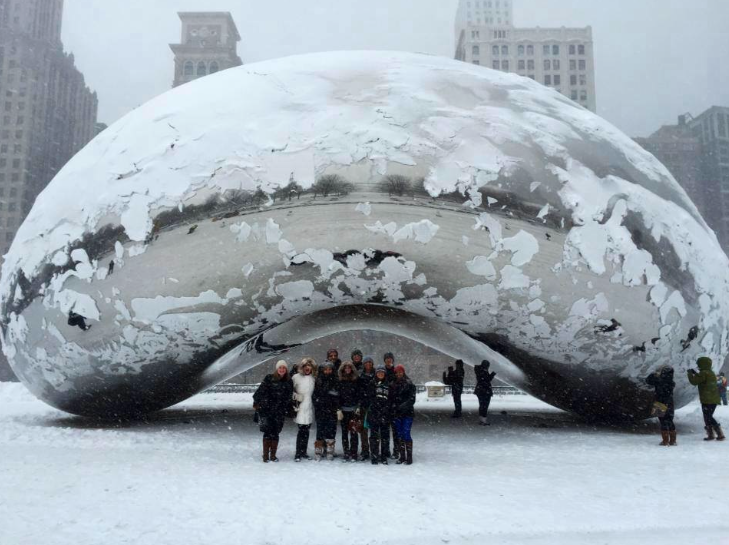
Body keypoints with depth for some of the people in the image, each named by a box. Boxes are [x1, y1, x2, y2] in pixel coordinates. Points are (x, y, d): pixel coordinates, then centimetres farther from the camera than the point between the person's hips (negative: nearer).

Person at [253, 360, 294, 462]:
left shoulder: (288, 382, 8)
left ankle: (273, 455, 15)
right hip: (266, 410, -3)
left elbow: (289, 398, 13)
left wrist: (287, 409, 10)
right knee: (267, 432, -3)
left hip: (280, 412, 3)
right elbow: (260, 390, -2)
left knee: (275, 433, 5)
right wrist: (256, 402, -4)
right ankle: (265, 455, 6)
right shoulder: (269, 378, -2)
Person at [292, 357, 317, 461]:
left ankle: (303, 452, 17)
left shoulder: (314, 378, 11)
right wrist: (296, 397, -8)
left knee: (306, 430, 8)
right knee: (302, 430, -9)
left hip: (310, 407, 4)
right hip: (300, 407, -4)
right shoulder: (296, 377, -1)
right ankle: (298, 454, -3)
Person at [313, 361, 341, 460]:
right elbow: (315, 395, 4)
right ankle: (318, 451, 3)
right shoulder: (318, 380, 5)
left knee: (331, 431, -2)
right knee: (320, 429, -4)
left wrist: (338, 409, 0)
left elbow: (339, 396, 8)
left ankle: (330, 452, 6)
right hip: (321, 410, -1)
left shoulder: (336, 381, 8)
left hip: (332, 410, 1)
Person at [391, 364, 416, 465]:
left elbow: (411, 400, -10)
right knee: (399, 435, 7)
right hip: (396, 414, 5)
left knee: (406, 434, -8)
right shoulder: (393, 385, 10)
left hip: (407, 413, -4)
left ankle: (409, 457, 0)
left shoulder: (409, 384, -4)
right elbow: (391, 399, 14)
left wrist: (401, 407, -20)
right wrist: (393, 407, -2)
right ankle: (401, 456, 15)